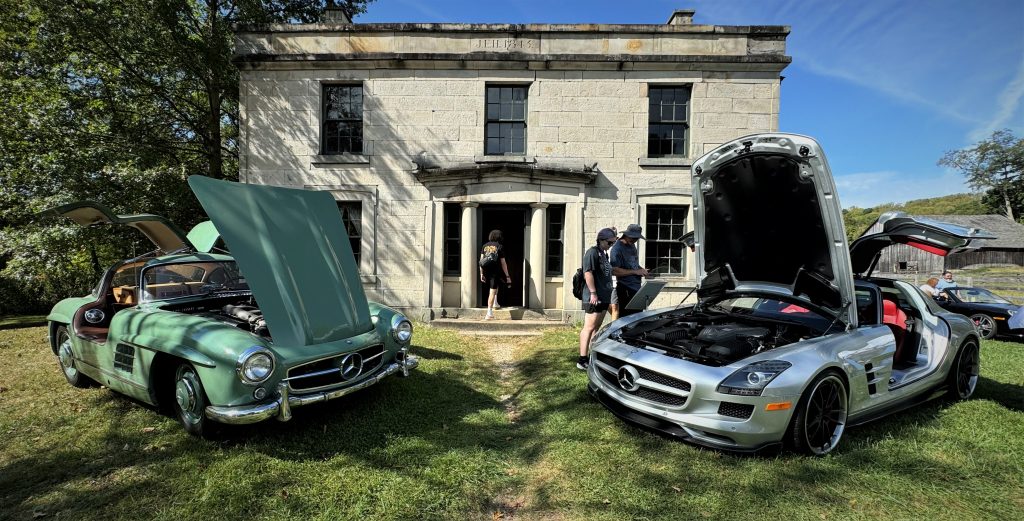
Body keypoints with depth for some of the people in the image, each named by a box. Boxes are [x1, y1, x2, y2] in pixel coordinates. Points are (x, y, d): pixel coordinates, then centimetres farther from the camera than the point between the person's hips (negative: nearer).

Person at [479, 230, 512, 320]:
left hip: (486, 271, 5)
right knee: (492, 292, -2)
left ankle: (494, 303, 30)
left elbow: (481, 260, 6)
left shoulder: (485, 246, 9)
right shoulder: (500, 247, -2)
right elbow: (503, 263, -4)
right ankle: (489, 313, -2)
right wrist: (507, 276, 0)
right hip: (495, 271, -4)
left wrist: (481, 273, 12)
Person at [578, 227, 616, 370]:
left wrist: (607, 293, 23)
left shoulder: (604, 253, 18)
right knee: (589, 327, -8)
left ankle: (592, 356, 21)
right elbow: (588, 273, -20)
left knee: (597, 327, 13)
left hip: (603, 296, 10)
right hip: (594, 297, -10)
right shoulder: (592, 252, -12)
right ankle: (582, 360, -5)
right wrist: (593, 293, -23)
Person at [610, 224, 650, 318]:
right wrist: (635, 271, -19)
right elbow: (614, 271, -22)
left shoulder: (632, 245, 14)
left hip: (637, 288, 9)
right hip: (626, 290, -9)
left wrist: (641, 269, 6)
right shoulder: (617, 249, -14)